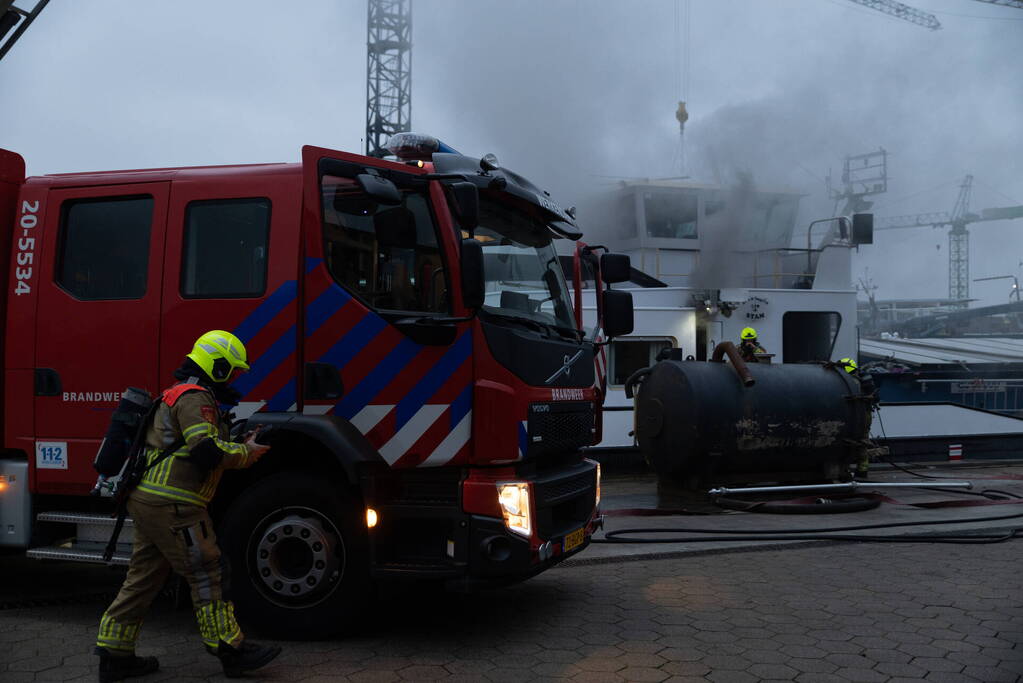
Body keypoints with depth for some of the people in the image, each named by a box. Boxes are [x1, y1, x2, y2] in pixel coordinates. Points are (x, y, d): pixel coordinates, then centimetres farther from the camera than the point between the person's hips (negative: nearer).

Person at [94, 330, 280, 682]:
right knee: (207, 576, -4)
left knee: (143, 578, 14)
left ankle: (114, 654, 19)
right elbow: (206, 450, -24)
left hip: (147, 501, 11)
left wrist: (239, 444, 16)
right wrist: (246, 453, -11)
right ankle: (231, 651, 3)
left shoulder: (180, 394, 21)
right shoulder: (195, 396, -13)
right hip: (172, 506, -11)